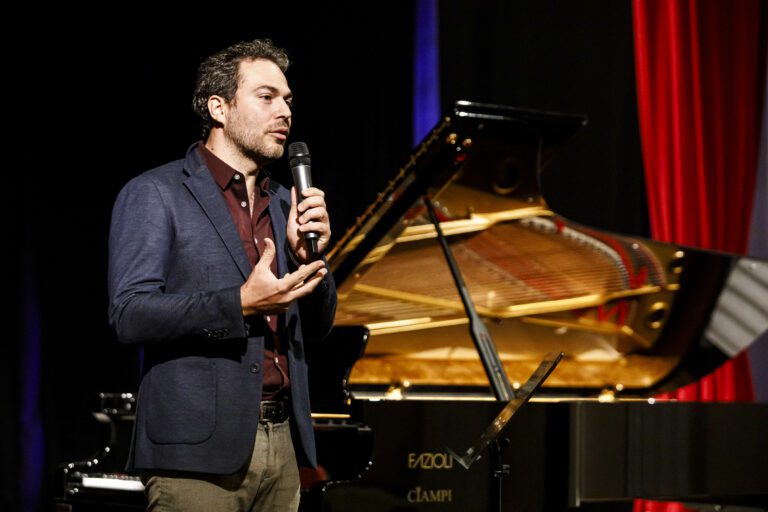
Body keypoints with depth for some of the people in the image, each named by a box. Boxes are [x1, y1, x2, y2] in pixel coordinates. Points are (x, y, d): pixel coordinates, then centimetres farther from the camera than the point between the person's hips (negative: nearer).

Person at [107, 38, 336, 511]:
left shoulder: (282, 203, 17)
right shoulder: (155, 195, -3)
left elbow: (317, 326, 18)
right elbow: (129, 313, -13)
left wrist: (307, 255, -1)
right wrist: (240, 304, -21)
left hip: (282, 440, 6)